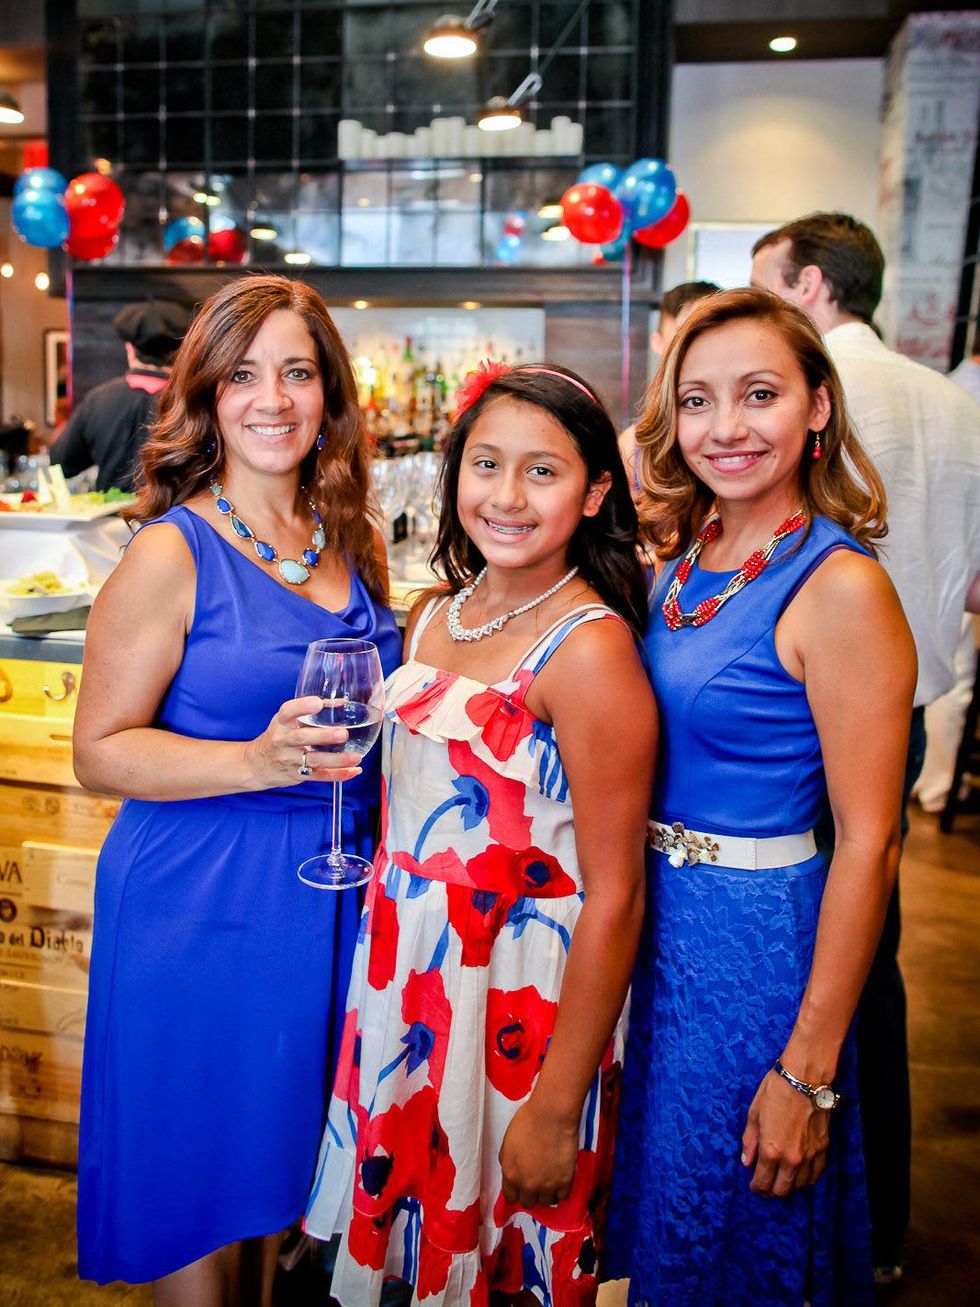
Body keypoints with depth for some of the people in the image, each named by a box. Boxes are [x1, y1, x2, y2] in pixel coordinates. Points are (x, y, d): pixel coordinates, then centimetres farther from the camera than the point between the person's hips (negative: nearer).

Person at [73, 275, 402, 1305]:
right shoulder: (172, 554, -12)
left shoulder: (357, 547, 5)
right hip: (200, 903, -5)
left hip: (333, 892, 5)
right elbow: (100, 750, -12)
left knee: (280, 1156, 21)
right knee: (200, 1189, 11)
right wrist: (260, 763, -24)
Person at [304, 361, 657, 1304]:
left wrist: (557, 1112, -17)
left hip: (520, 992, -6)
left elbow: (614, 896, -19)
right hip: (404, 978, 6)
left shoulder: (590, 648, -19)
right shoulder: (432, 617, 3)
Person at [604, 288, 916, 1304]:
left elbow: (867, 842, -19)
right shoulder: (677, 558, 2)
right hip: (647, 915, 7)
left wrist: (809, 1070, -17)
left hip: (754, 937, -6)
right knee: (650, 1213, 26)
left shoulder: (840, 588, -19)